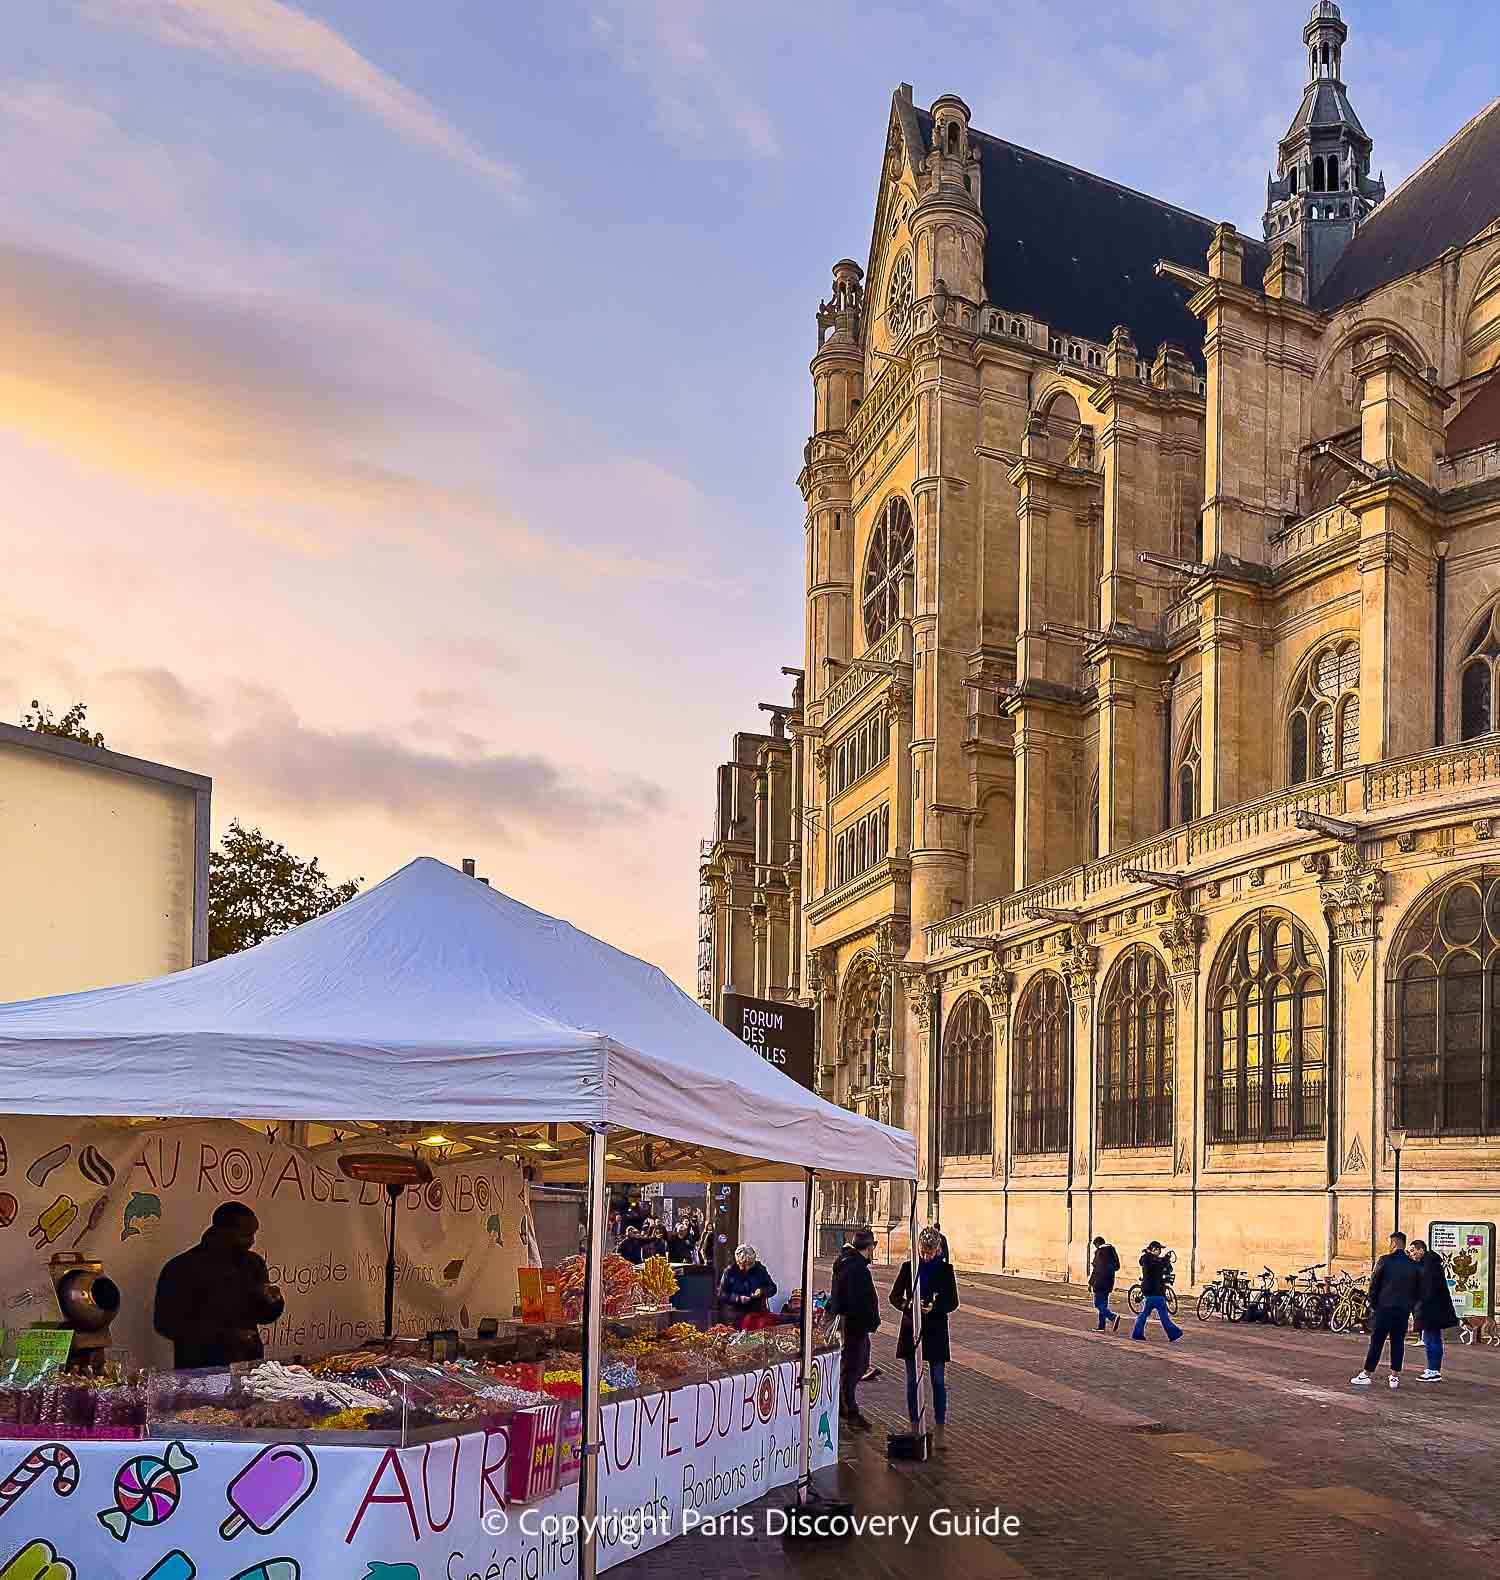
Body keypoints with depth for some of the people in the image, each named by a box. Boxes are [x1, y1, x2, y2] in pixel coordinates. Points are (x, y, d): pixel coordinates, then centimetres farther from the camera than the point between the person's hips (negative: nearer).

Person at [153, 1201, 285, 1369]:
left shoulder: (252, 1263, 10)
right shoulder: (182, 1268, -7)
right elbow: (166, 1324, -10)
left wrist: (272, 1302, -4)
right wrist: (223, 1336, -15)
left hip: (248, 1366, 4)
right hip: (201, 1370, -4)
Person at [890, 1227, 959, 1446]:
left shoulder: (945, 1269, -1)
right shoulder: (908, 1268, 1)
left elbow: (953, 1302, -1)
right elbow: (894, 1296, 3)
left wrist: (934, 1308, -19)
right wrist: (906, 1304, -18)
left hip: (936, 1331, -1)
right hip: (911, 1329, 2)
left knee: (938, 1382, -3)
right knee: (912, 1381, 7)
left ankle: (939, 1433, 0)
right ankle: (915, 1428, 16)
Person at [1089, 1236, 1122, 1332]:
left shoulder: (1099, 1251, -11)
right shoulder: (1112, 1251, 11)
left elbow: (1095, 1268, -13)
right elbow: (1117, 1267, 15)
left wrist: (1090, 1282, -7)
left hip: (1100, 1281, -8)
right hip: (1109, 1281, 8)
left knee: (1098, 1304, -6)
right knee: (1103, 1303, 15)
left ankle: (1113, 1316, -27)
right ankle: (1101, 1326, 15)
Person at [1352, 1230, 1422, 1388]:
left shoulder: (1384, 1261, -6)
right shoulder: (1414, 1266, 5)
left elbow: (1374, 1284, -2)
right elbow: (1418, 1291, 10)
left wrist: (1373, 1304, 9)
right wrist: (1410, 1306, 16)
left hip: (1384, 1308, -3)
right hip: (1404, 1310, 3)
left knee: (1376, 1341, 1)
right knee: (1398, 1342, 9)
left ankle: (1366, 1374, 3)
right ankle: (1395, 1376, 10)